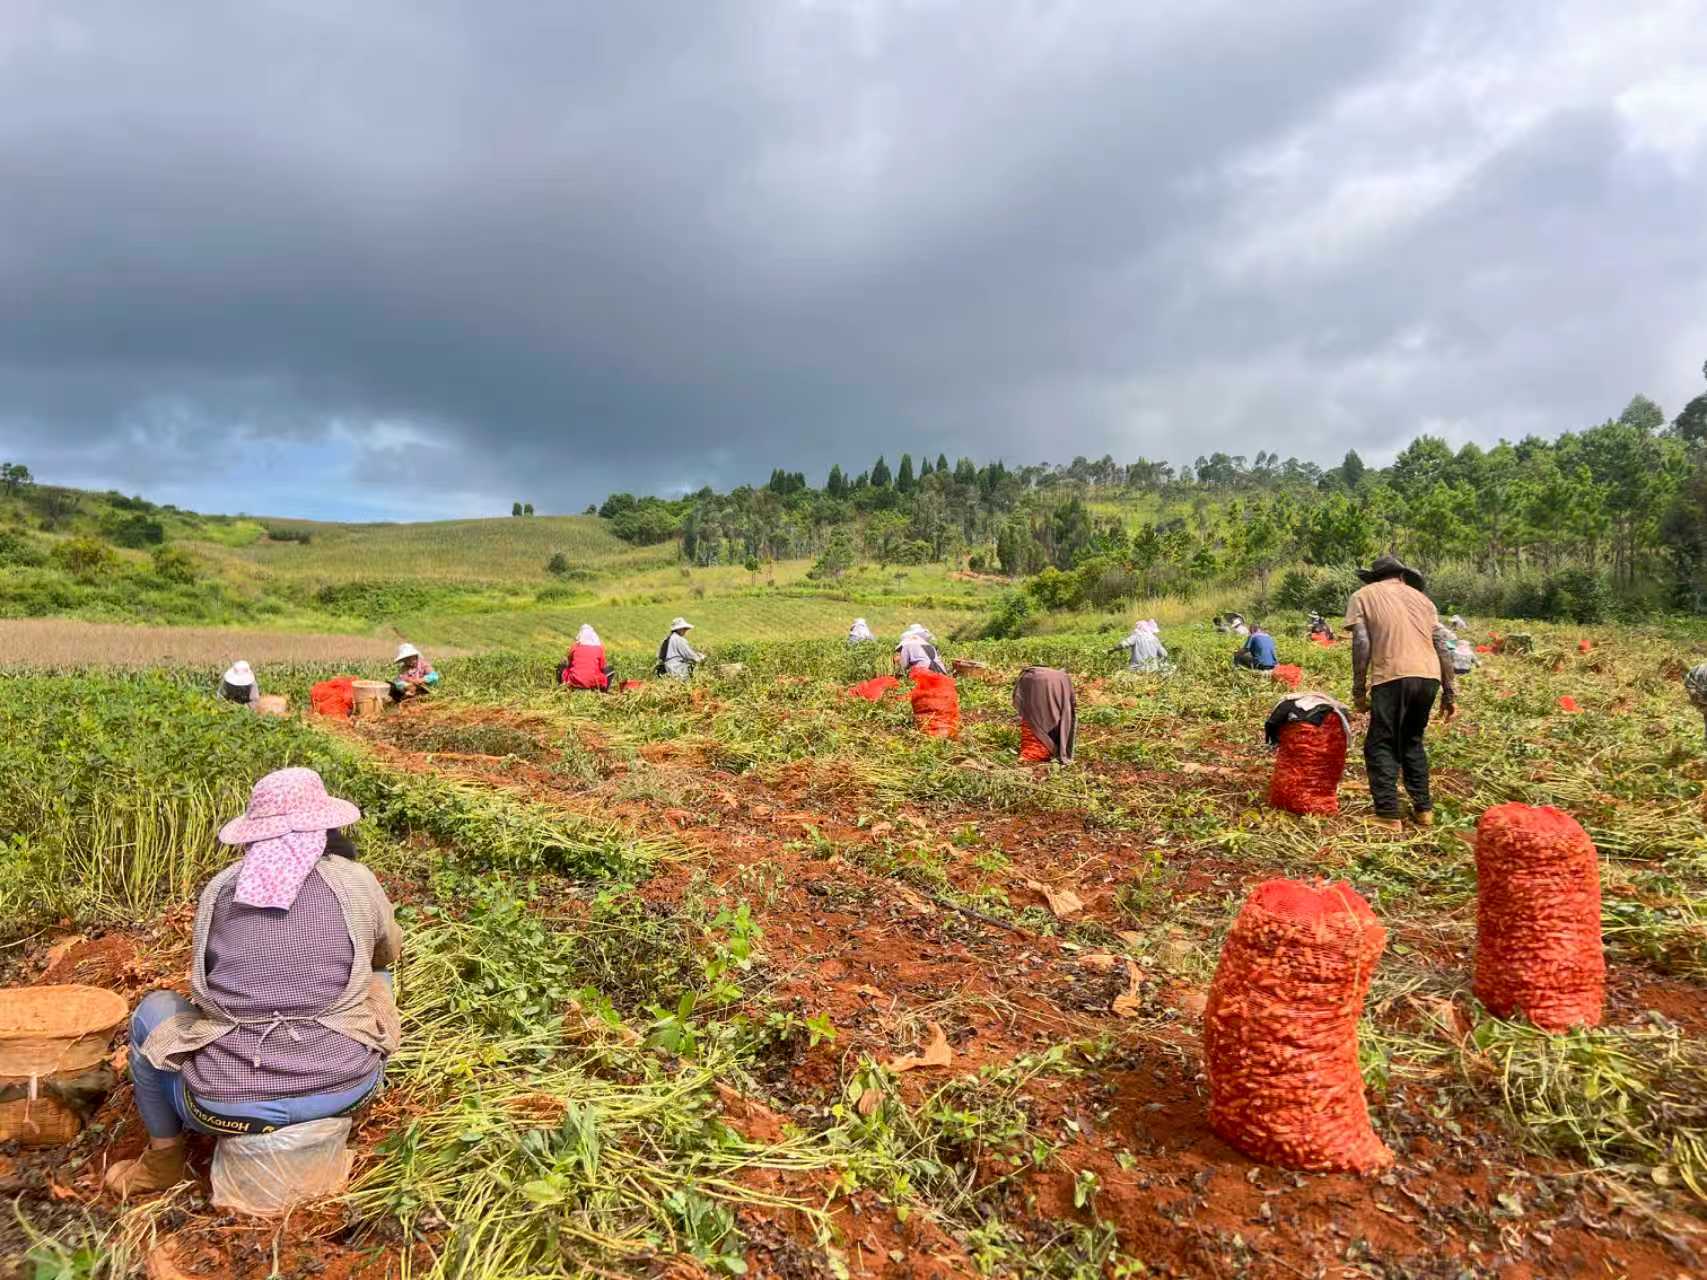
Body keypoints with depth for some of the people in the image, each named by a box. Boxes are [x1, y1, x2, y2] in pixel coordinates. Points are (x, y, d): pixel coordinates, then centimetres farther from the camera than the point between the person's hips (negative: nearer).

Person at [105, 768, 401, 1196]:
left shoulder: (219, 888, 2)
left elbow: (202, 981, 18)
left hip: (229, 1106, 0)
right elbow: (389, 951, 19)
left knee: (154, 1009, 28)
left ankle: (164, 1158, 31)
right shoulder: (356, 881, -2)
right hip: (344, 1091, 0)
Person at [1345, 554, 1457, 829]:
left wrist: (1358, 689, 1)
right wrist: (1450, 693, 21)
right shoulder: (1420, 597, 25)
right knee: (1412, 741, 22)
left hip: (1392, 677, -5)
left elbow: (1361, 644, -1)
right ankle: (1423, 809, 24)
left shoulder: (1363, 596, 12)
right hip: (1429, 676, 5)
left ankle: (1388, 816, -1)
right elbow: (1442, 647, 19)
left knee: (1381, 746, 5)